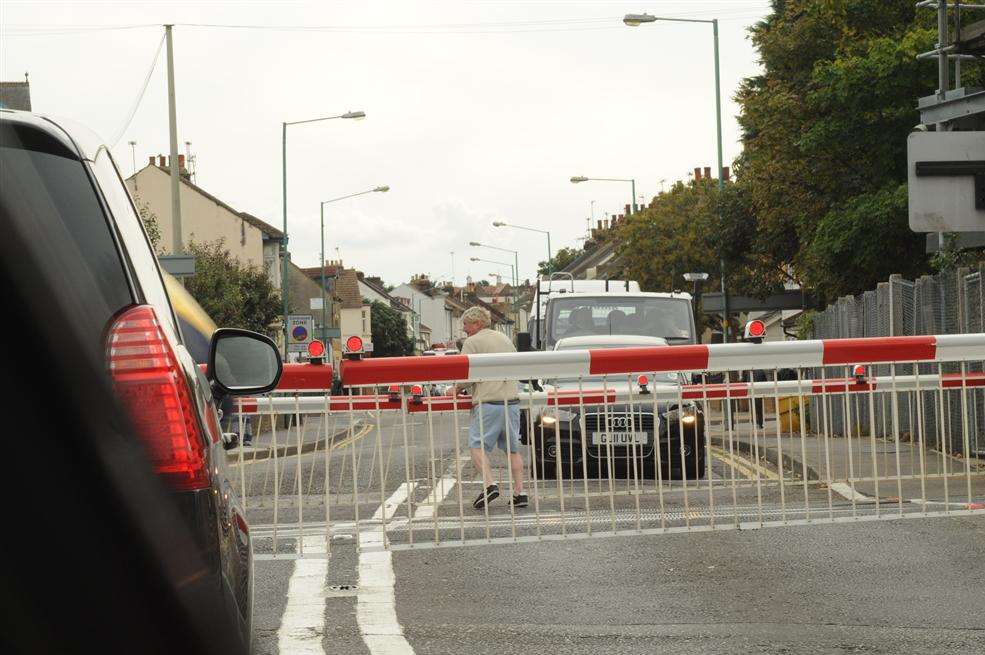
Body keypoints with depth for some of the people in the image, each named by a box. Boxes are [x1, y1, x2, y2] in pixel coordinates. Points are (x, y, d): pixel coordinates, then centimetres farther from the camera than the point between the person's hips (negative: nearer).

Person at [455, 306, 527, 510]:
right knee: (512, 449, 10)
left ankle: (489, 484, -22)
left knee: (477, 446, -4)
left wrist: (458, 388, 9)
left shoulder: (472, 343, -3)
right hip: (512, 401, 6)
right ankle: (519, 492, 5)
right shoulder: (505, 339, 19)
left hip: (488, 403, -6)